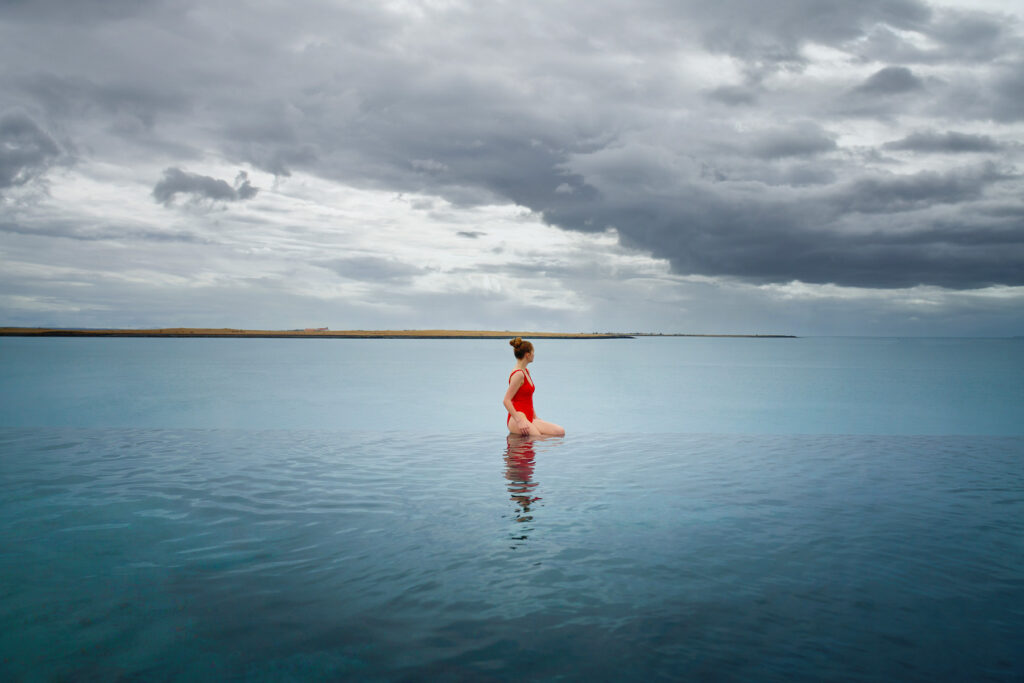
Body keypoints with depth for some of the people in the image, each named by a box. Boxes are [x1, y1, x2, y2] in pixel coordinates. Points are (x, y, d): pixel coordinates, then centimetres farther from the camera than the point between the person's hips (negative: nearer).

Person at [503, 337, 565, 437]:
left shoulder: (526, 372, 18)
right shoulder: (518, 374, -12)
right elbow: (506, 400, -20)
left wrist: (535, 417, 22)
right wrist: (519, 421, -25)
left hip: (528, 419, 9)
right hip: (517, 419, -9)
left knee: (560, 432, -6)